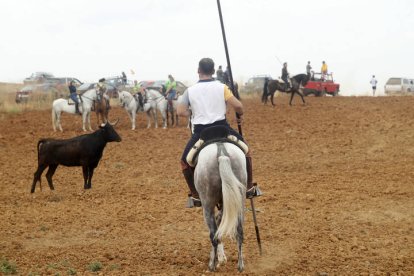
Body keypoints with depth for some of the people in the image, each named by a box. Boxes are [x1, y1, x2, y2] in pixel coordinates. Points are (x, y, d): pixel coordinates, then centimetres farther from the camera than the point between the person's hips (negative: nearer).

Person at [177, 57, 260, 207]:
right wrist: (240, 115, 11)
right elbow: (237, 106, -10)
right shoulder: (222, 87, 0)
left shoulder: (190, 90, 2)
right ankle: (249, 188, 25)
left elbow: (180, 111, -6)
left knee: (185, 162, 20)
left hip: (200, 132, 0)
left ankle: (195, 196, 15)